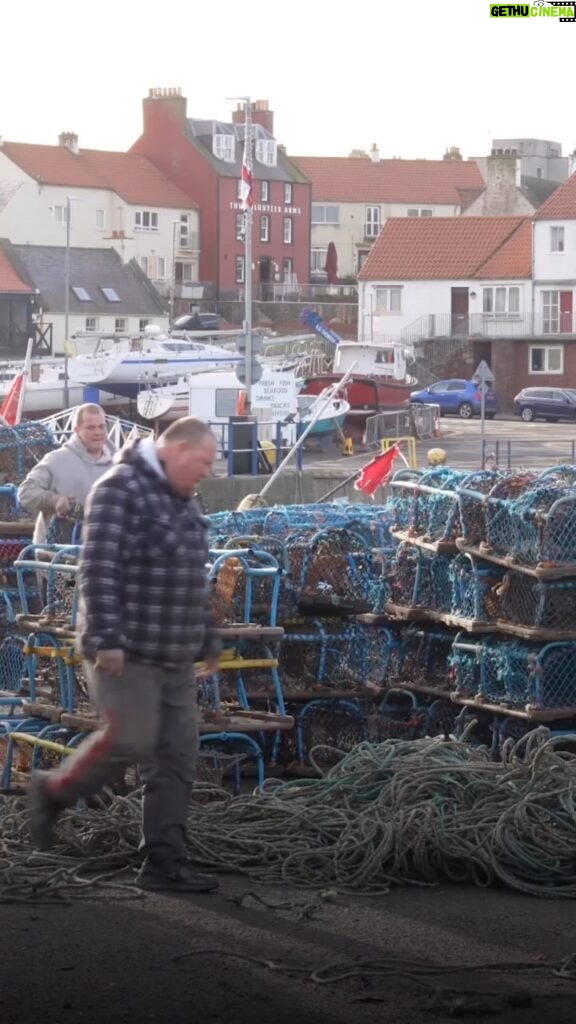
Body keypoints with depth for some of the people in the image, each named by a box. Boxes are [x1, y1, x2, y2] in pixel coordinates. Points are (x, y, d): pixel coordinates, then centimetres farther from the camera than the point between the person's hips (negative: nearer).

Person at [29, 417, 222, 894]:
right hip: (126, 652, -9)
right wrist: (105, 638, -24)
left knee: (177, 757, 4)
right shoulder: (121, 490, -12)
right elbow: (98, 569, -19)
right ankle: (53, 791, 10)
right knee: (131, 739, -15)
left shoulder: (183, 502, 17)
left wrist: (208, 639, 22)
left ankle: (164, 862, 7)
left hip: (174, 656, 9)